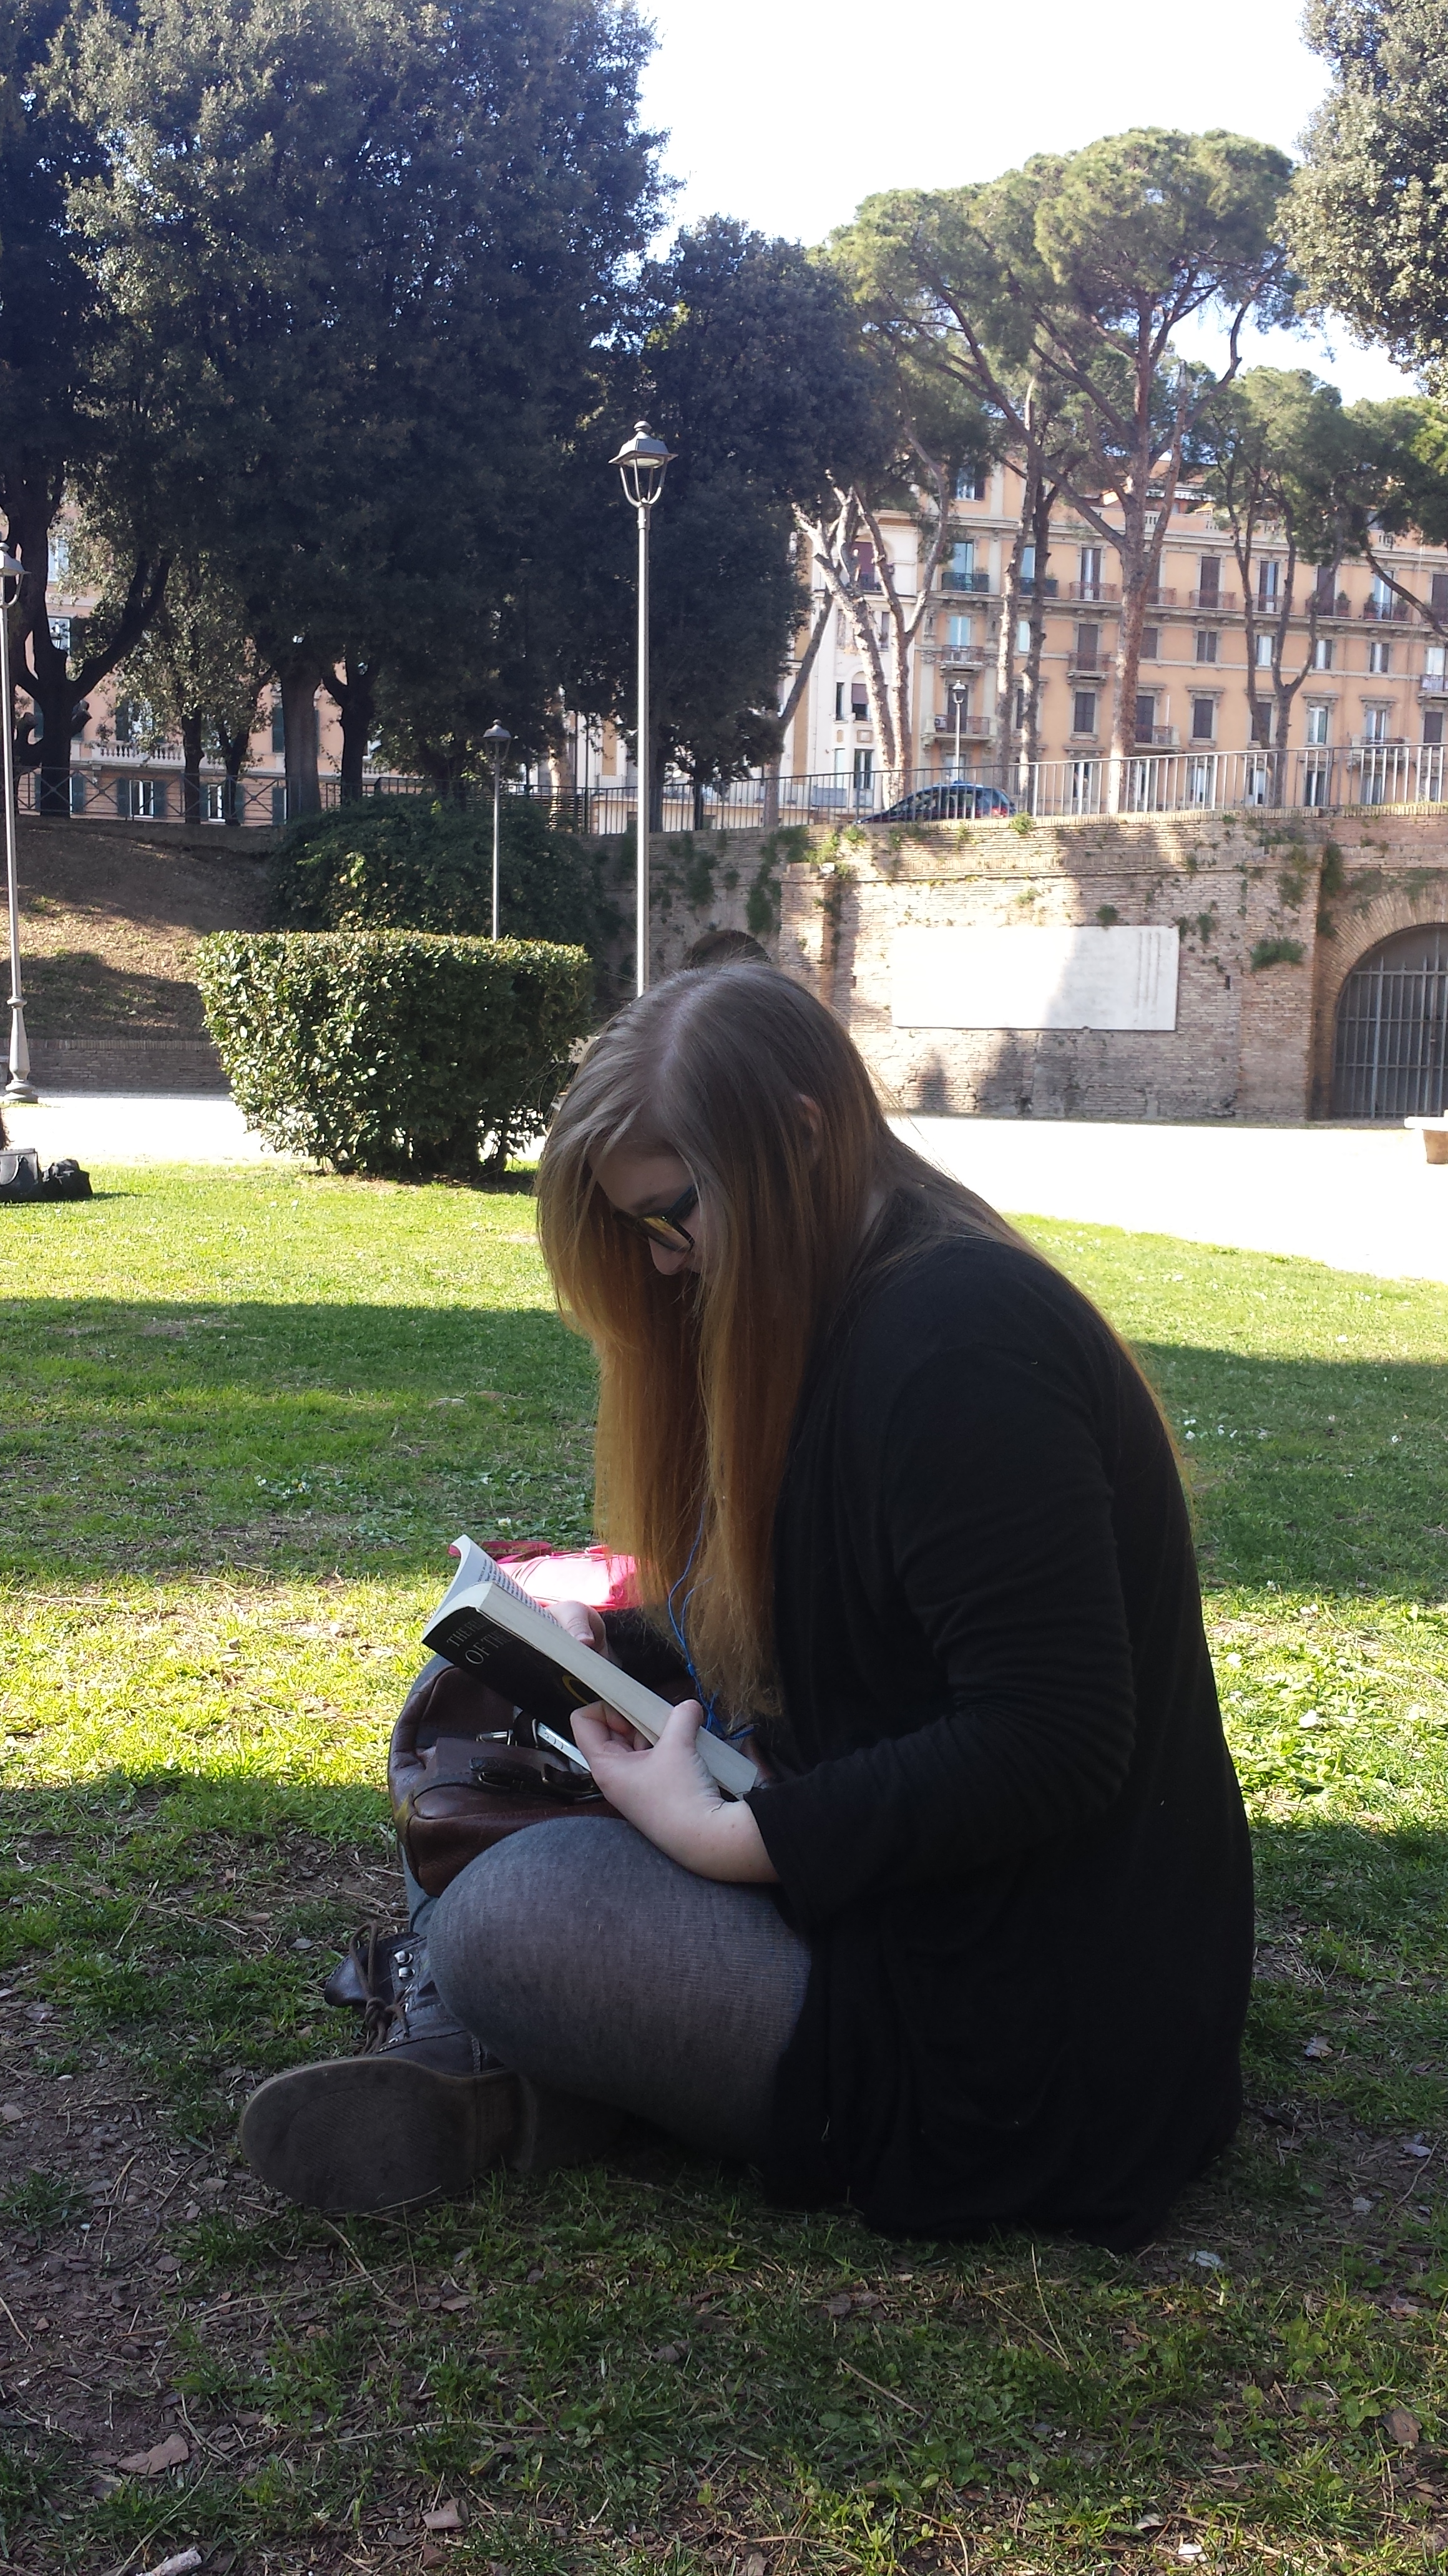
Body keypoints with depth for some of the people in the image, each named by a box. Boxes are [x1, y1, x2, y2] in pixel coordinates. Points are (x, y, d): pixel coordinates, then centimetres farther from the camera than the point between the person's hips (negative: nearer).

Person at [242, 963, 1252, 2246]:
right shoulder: (868, 1315, 11)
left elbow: (1049, 1747, -25)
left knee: (501, 1922, -16)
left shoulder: (959, 1343, -22)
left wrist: (725, 1836, -21)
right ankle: (508, 2080, -3)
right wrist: (617, 1641, 6)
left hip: (1037, 2027, -11)